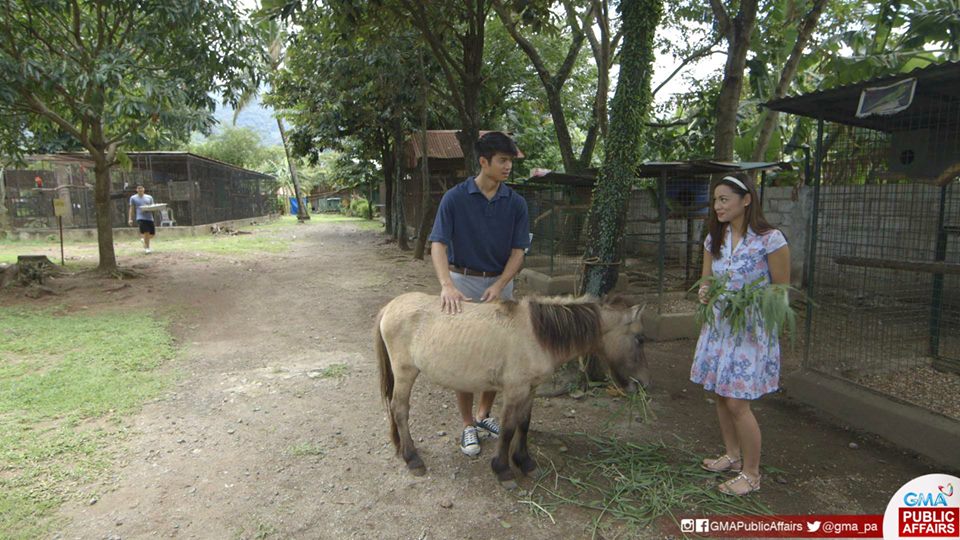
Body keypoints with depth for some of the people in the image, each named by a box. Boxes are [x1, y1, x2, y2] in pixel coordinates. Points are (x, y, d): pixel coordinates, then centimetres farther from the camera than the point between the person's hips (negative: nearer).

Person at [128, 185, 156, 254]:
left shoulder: (149, 197, 14)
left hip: (150, 218, 4)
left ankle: (143, 239, 39)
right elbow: (131, 209, 9)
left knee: (152, 234, 6)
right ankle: (147, 248, -3)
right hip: (141, 218, -3)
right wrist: (130, 219, 2)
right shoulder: (133, 198, 9)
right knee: (146, 233, -17)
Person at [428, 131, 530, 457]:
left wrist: (499, 286, -20)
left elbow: (518, 251, -4)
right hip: (463, 283, -3)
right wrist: (446, 285, -32)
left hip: (500, 284, 3)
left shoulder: (516, 203, -2)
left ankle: (484, 415, 32)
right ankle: (468, 425, 19)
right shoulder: (455, 198, -10)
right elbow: (438, 245, -16)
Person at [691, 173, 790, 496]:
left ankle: (751, 474, 13)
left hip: (751, 331, -6)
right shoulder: (714, 239, 5)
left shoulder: (770, 240, -14)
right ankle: (733, 456, 35)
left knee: (737, 403, -5)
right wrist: (704, 293, -10)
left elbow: (782, 289, -7)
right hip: (718, 326, 7)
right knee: (721, 396, 15)